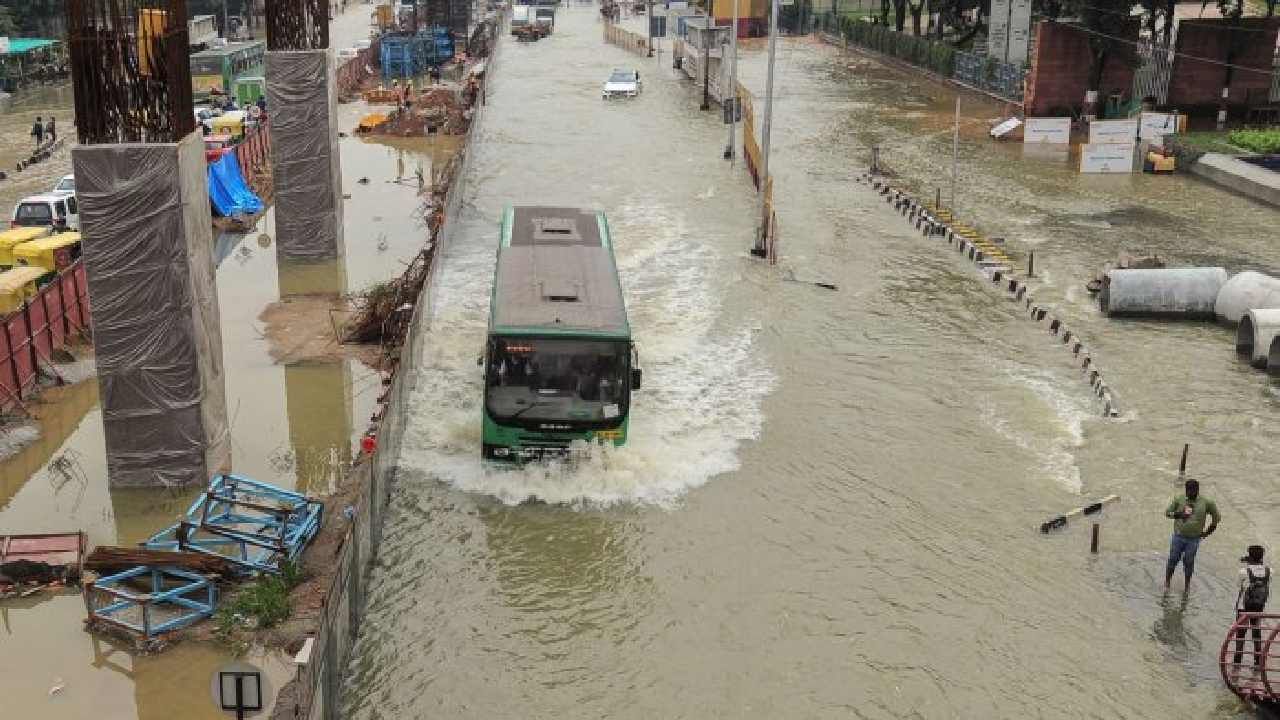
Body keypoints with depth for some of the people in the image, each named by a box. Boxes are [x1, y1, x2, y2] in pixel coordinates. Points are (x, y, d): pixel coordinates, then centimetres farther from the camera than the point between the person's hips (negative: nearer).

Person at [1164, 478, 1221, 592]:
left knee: (1189, 562, 9)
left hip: (1194, 539, -1)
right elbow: (1167, 512, 2)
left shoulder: (1206, 503, -6)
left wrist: (1208, 532, 6)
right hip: (1178, 536, 1)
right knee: (1173, 559, 6)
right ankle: (1167, 582, 22)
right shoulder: (1179, 499, -4)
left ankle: (1187, 584, 28)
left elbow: (1216, 517, 6)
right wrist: (1179, 514, -17)